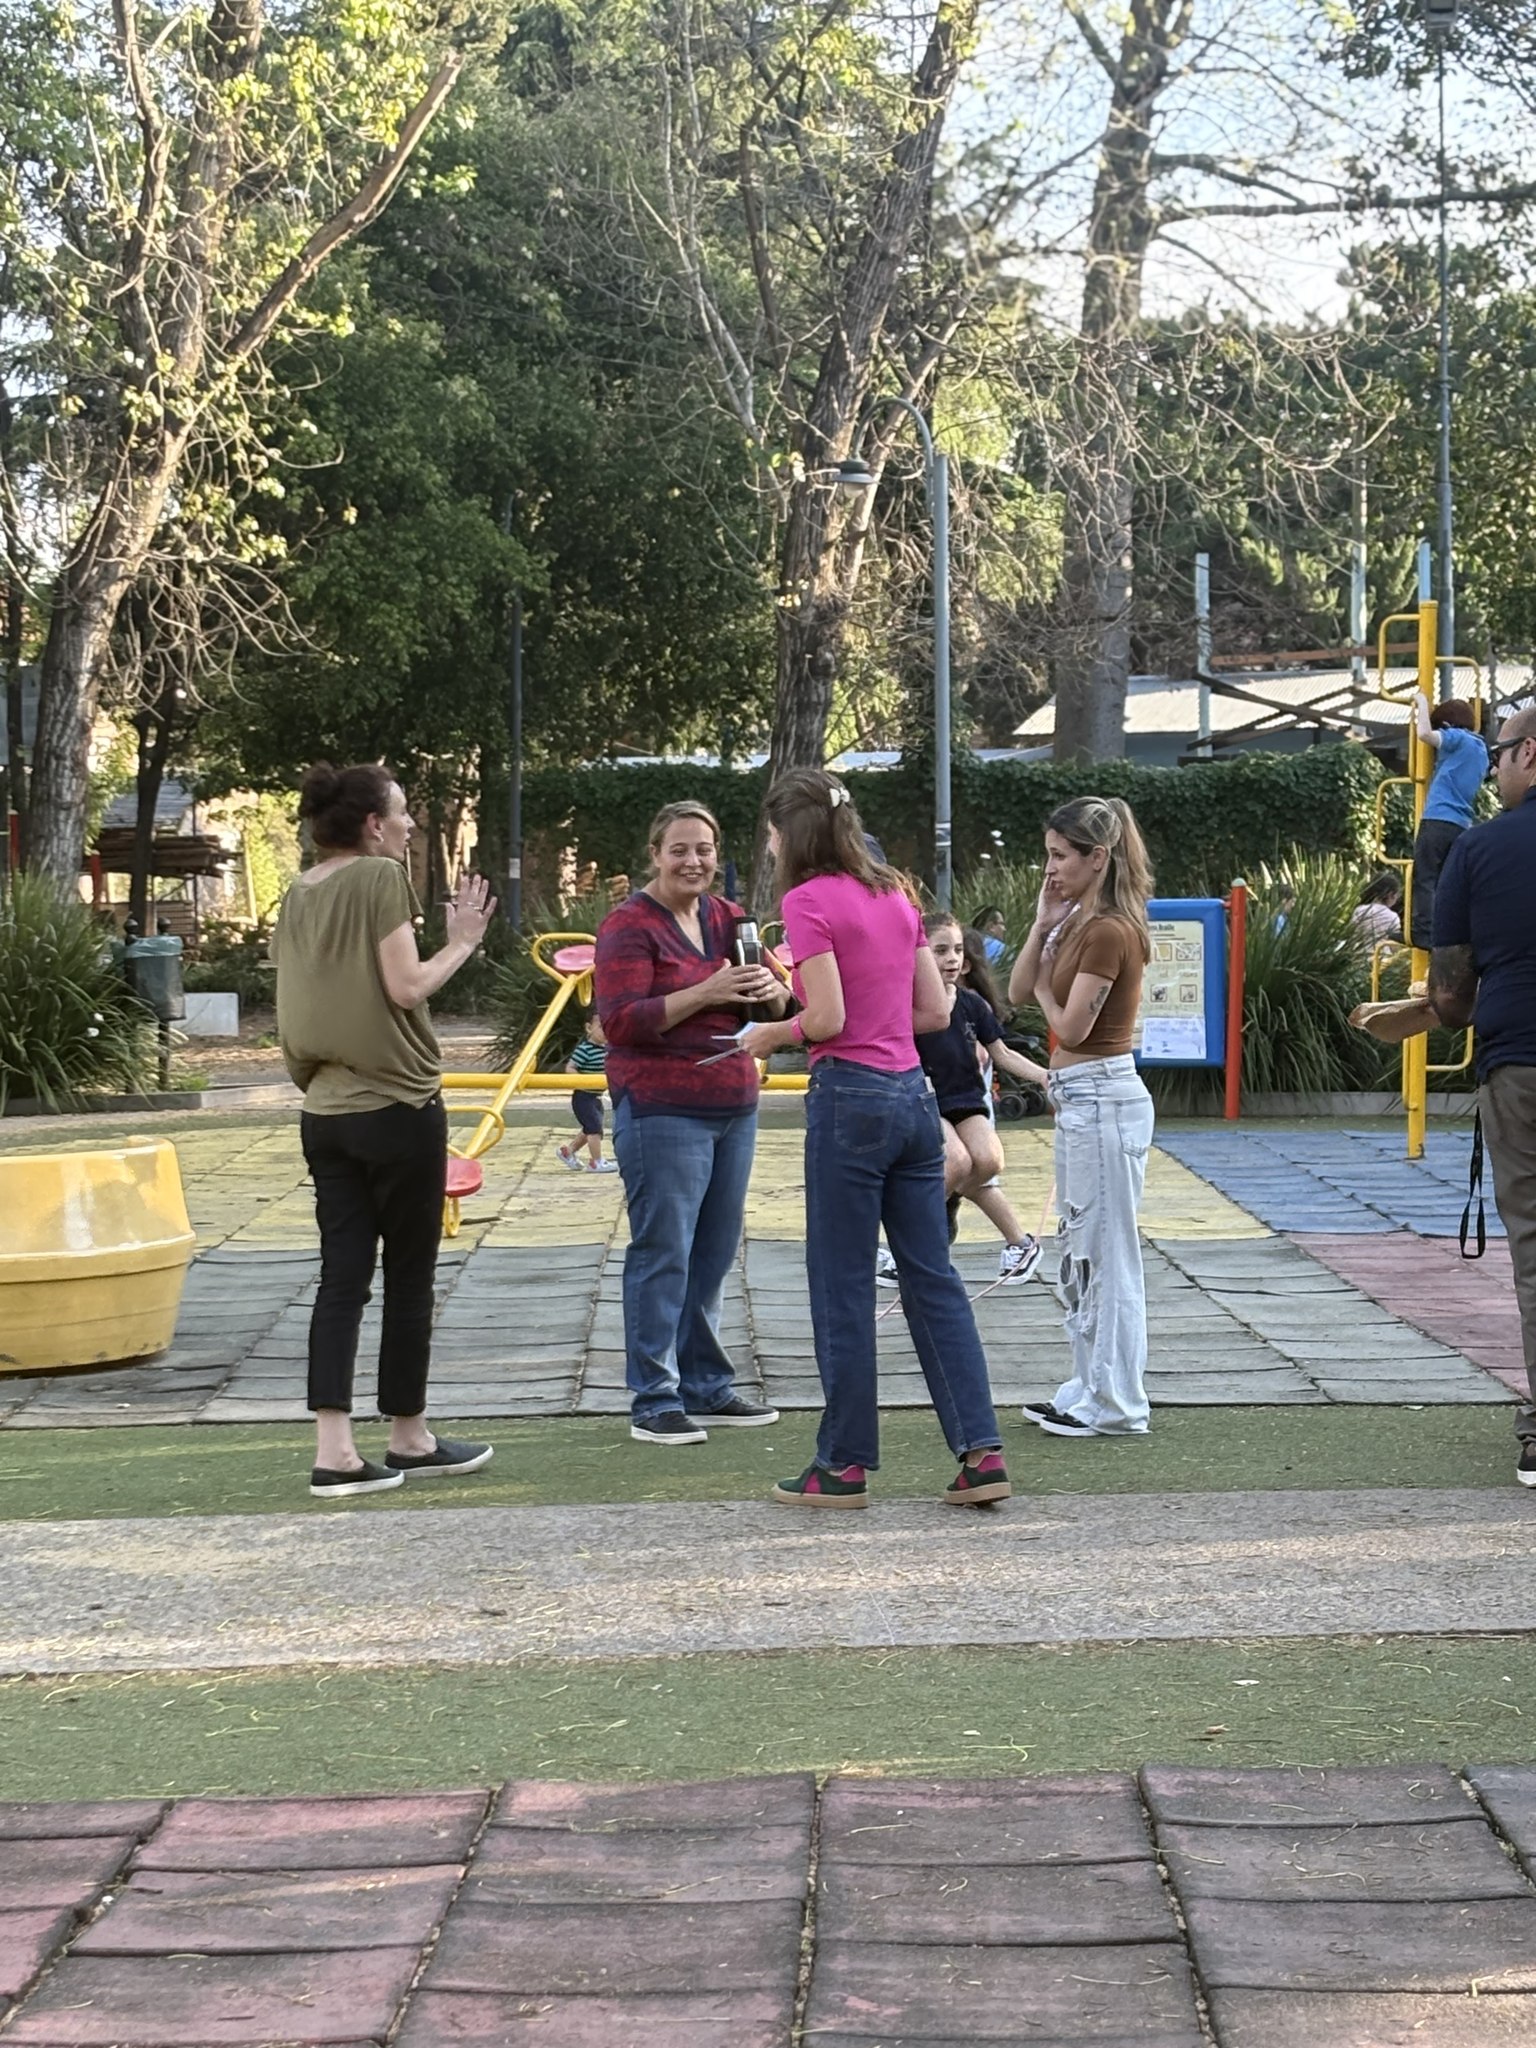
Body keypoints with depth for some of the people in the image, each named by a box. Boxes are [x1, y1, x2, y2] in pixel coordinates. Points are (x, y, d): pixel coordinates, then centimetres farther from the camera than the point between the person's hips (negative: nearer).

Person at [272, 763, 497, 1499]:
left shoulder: (299, 894, 10)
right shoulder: (380, 877, -11)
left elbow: (303, 1003, 12)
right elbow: (406, 987, -15)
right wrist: (462, 942, -3)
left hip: (325, 1113, 7)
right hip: (397, 1107, -6)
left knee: (342, 1278, 4)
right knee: (409, 1278, 6)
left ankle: (334, 1452, -2)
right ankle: (409, 1439, 16)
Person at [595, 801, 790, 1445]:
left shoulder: (727, 918, 13)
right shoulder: (629, 926, -7)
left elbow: (780, 999, 17)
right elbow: (621, 1022, -15)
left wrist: (772, 991, -8)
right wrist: (706, 993, -21)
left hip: (734, 1105, 7)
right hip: (661, 1108, -7)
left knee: (715, 1251, 11)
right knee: (663, 1253, -6)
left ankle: (707, 1389, 21)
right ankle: (654, 1402, 0)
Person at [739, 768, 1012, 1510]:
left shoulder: (809, 900, -9)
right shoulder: (894, 895, 13)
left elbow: (826, 1018, -16)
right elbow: (935, 1011, 12)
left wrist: (771, 1034, 2)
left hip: (851, 1095, -7)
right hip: (913, 1092, 7)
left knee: (843, 1287, 2)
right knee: (933, 1278, 9)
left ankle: (844, 1466, 9)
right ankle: (982, 1452, 5)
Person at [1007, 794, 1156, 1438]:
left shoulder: (1108, 931, -18)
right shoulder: (1078, 922, 12)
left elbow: (1070, 1026, -18)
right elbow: (1018, 991, 9)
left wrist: (1047, 989, 1)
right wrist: (1044, 923, 2)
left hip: (1103, 1099, -11)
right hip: (1080, 1097, 11)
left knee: (1106, 1255, -3)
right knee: (1079, 1251, 16)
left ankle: (1116, 1406, 4)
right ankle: (1091, 1388, 25)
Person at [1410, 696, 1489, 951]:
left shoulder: (1457, 738, -2)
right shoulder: (1481, 751, 23)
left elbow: (1425, 734, -19)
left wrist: (1422, 703, -3)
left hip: (1438, 819, -8)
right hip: (1462, 824, 8)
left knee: (1424, 879, -8)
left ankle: (1423, 935, -15)